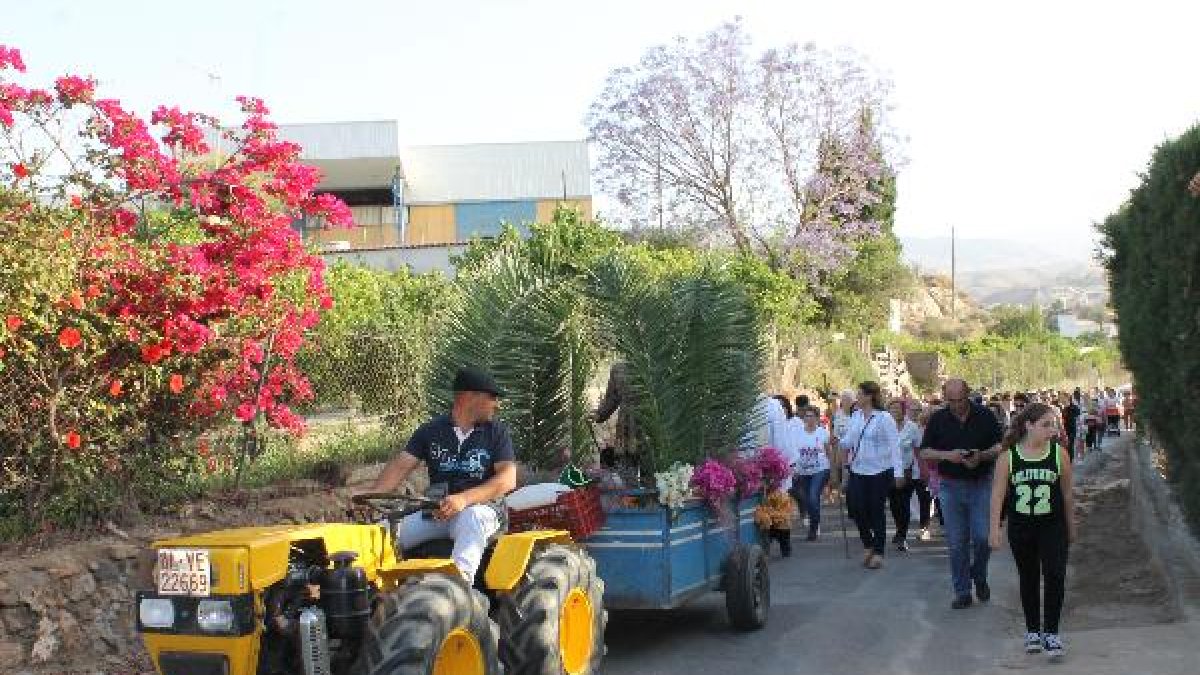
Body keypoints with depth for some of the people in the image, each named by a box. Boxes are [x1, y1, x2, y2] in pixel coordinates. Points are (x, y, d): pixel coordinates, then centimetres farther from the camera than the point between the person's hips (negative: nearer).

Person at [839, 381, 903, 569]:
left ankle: (878, 552, 15)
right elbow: (848, 441, 13)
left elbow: (894, 445, -10)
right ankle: (868, 545, 23)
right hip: (858, 471, 5)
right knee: (857, 509, 1)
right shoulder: (855, 416, 8)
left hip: (879, 471, -5)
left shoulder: (884, 418, -9)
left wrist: (898, 471, -15)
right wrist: (842, 443, -9)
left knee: (876, 511, 3)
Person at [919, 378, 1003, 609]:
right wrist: (946, 455, -17)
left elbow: (1000, 447, 0)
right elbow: (924, 452, 2)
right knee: (956, 543, 3)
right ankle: (962, 592, 14)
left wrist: (981, 456, -19)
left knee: (983, 537, -5)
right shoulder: (938, 419, 0)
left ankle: (979, 577, 23)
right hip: (951, 486, 1)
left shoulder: (985, 416, -2)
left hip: (981, 484, -1)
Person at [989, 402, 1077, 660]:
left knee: (1055, 576, -12)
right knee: (1028, 579, 13)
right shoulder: (1008, 457, -8)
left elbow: (1067, 493, 3)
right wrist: (995, 529, -9)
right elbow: (998, 494, -5)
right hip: (1020, 528, 1)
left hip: (1053, 526, 0)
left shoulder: (1059, 454, -6)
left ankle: (1051, 633, -1)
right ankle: (1032, 631, 27)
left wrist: (1071, 527, 10)